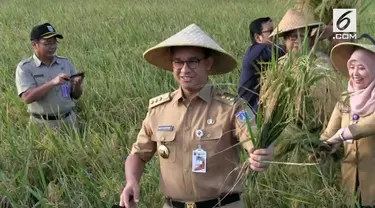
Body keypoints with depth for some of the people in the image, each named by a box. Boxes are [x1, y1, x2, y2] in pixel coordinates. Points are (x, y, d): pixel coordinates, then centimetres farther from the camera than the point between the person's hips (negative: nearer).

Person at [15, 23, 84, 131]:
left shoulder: (65, 63, 5)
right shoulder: (24, 67, -5)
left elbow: (76, 96, 8)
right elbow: (27, 98, -18)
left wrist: (77, 85, -14)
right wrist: (52, 83, -27)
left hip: (69, 120, 3)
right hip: (42, 124, -3)